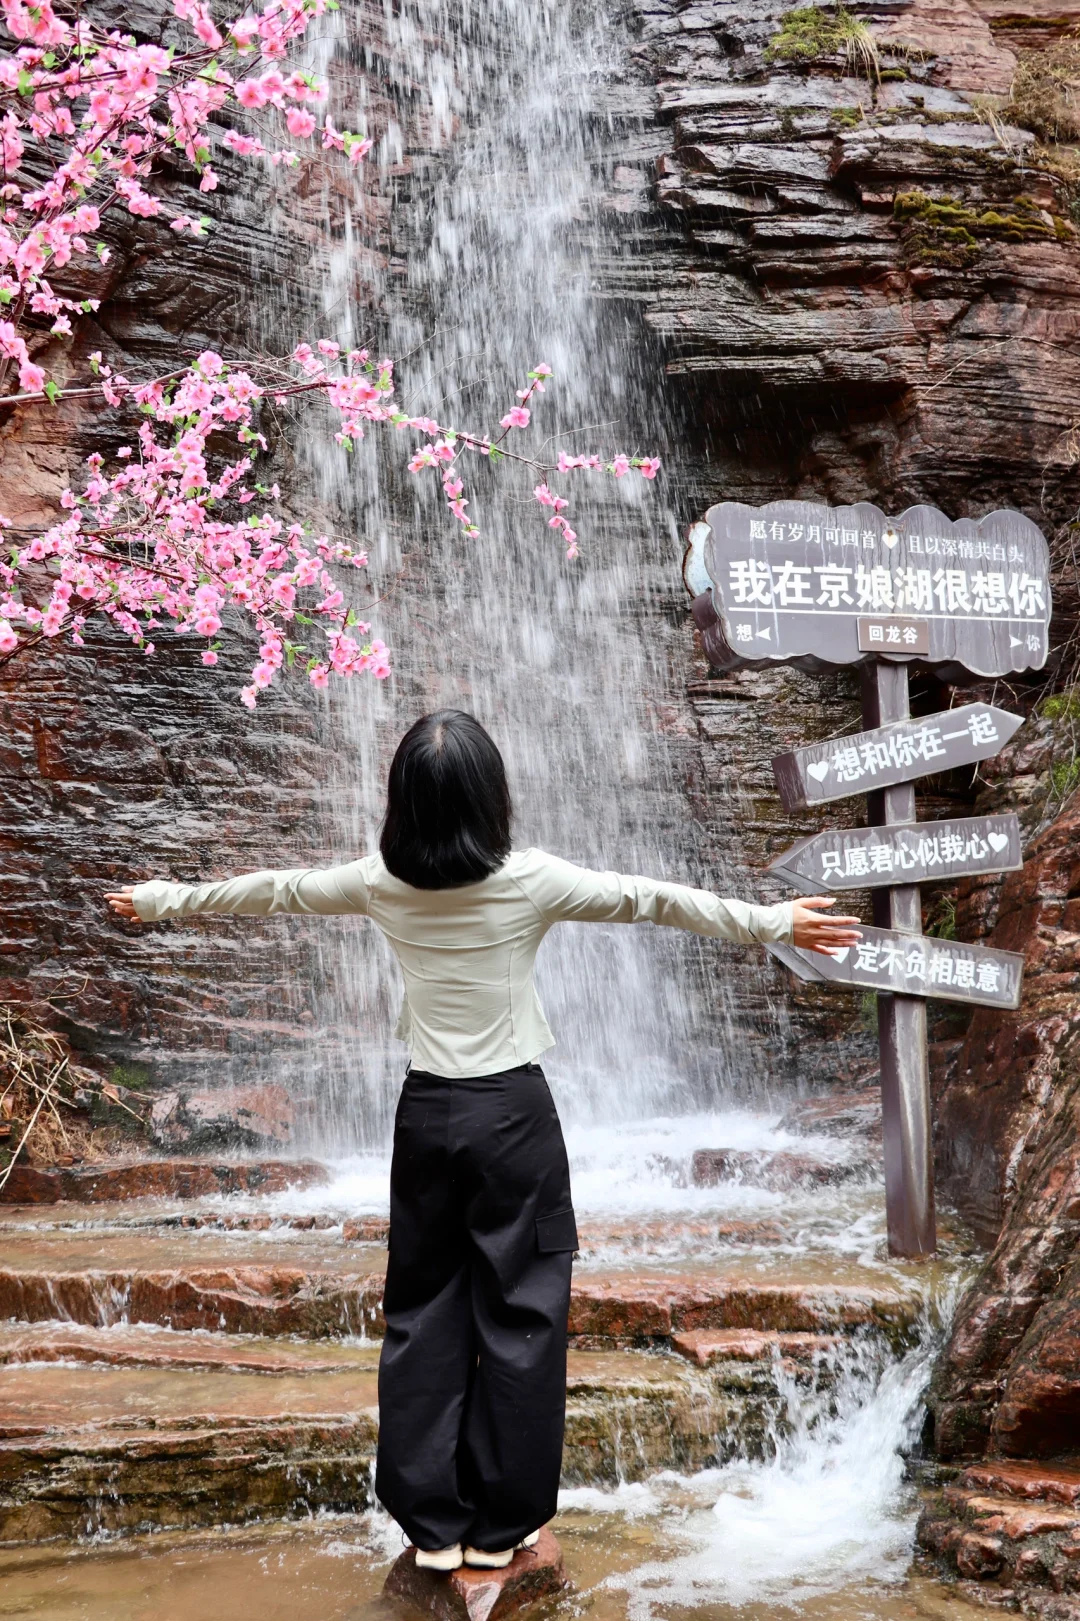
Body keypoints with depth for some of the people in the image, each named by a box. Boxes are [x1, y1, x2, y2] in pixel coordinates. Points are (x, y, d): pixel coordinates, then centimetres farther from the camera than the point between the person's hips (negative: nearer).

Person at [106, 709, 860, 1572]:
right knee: (520, 1313, 7)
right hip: (513, 1112, -3)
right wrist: (773, 922, 0)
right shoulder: (530, 881, -13)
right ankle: (501, 1525, 14)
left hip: (426, 1112, 3)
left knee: (423, 1312, 11)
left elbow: (270, 890, 10)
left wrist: (160, 898, 25)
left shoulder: (379, 884, -3)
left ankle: (433, 1524, 17)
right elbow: (650, 899, -8)